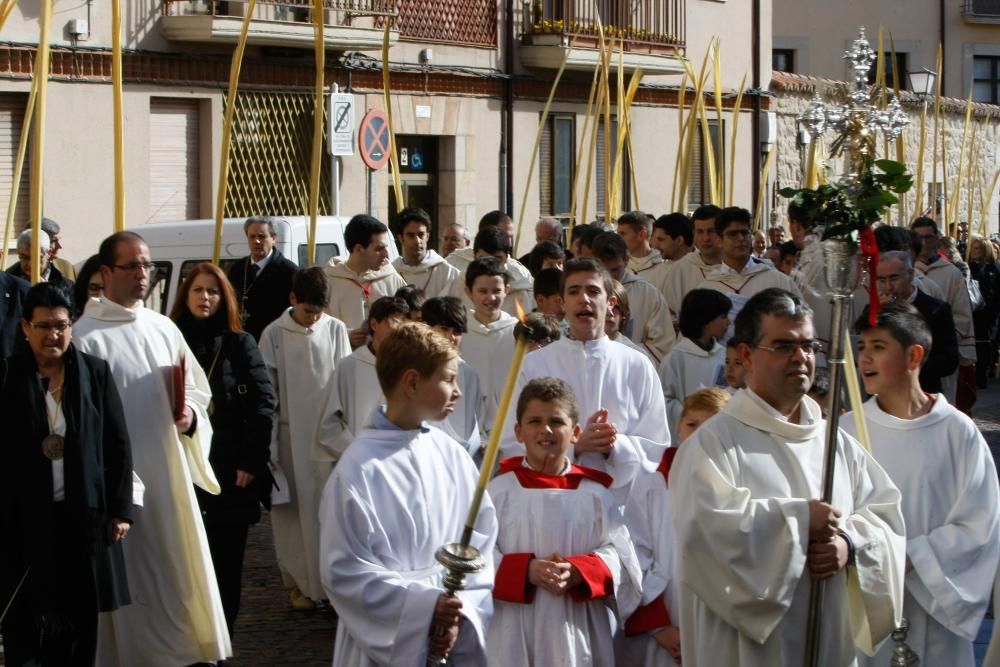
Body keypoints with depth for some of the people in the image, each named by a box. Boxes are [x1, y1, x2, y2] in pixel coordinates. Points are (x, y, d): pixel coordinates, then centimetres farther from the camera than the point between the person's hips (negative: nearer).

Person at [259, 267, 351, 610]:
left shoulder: (335, 330, 1)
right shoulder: (274, 334, -4)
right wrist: (268, 445, -3)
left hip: (329, 434, 1)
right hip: (291, 436, -1)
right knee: (294, 509, 4)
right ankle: (300, 583, 14)